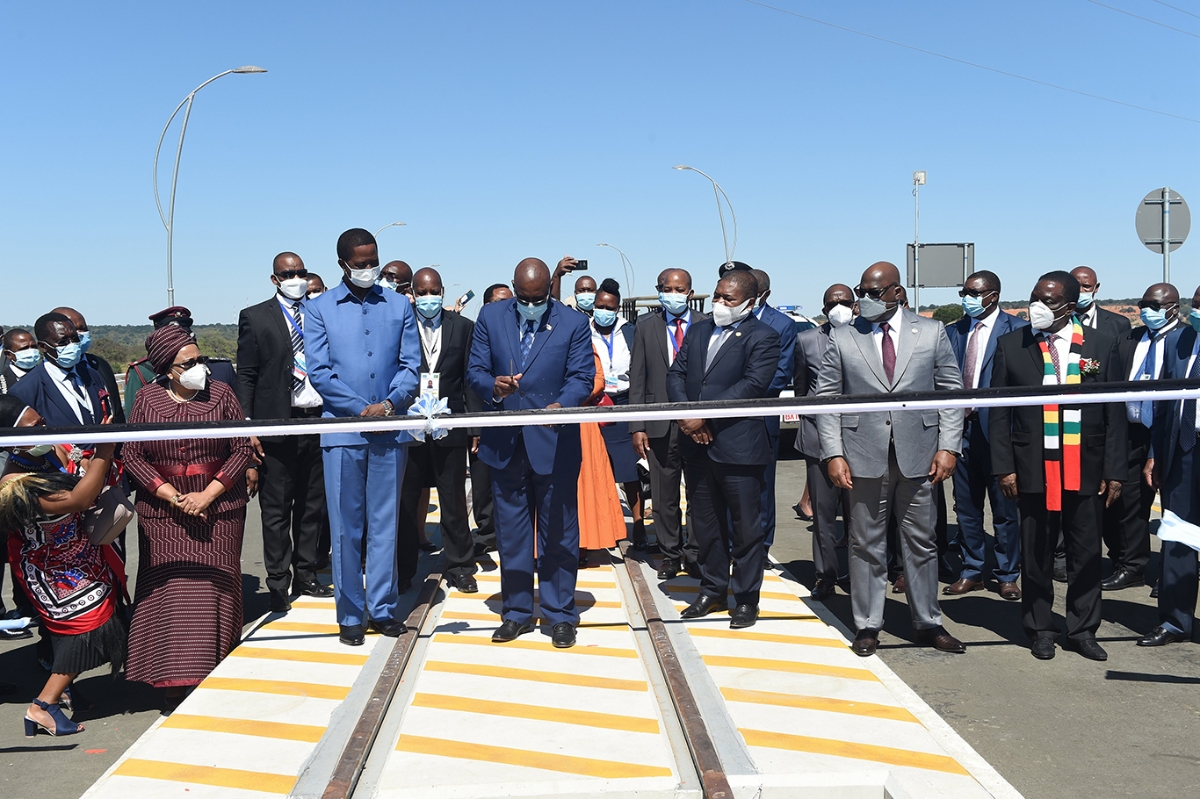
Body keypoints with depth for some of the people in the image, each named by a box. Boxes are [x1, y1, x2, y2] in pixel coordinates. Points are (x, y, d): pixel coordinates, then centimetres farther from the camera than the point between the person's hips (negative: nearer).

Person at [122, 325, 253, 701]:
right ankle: (175, 677, 6)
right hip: (163, 512, 1)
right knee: (169, 592, -1)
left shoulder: (221, 395, -2)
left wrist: (207, 495, -11)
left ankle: (216, 673, 12)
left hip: (218, 510, 0)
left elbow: (242, 449, -3)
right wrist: (172, 496, -11)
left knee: (213, 588, 2)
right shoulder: (147, 399, 1)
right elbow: (132, 455, 0)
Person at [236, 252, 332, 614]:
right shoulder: (255, 317, 3)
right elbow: (246, 377, 0)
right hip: (277, 425, -3)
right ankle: (278, 586, 9)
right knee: (276, 510, 2)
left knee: (313, 506, 10)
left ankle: (306, 576, 21)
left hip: (318, 421, 3)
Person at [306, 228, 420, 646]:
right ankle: (350, 614, 12)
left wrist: (388, 403, -11)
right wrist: (361, 409, -11)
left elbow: (410, 365, 6)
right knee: (346, 527, 3)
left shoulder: (398, 306, 9)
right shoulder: (321, 309, 4)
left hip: (391, 430, 2)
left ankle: (383, 607, 18)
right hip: (342, 430, -2)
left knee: (385, 524, 8)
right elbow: (319, 372, -2)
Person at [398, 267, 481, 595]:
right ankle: (403, 569, 19)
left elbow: (471, 379, 5)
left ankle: (459, 568, 18)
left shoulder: (464, 327, 5)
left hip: (450, 426, 0)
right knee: (404, 501, 8)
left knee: (454, 501, 8)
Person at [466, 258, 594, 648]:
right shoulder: (490, 317, 4)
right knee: (510, 532, 11)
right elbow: (475, 369, 2)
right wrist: (493, 386, -21)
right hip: (505, 444, 3)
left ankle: (560, 614, 16)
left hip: (555, 443, -2)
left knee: (558, 532, 5)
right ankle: (516, 612, 23)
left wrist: (562, 404, -29)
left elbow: (581, 377, -8)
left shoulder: (574, 324, -2)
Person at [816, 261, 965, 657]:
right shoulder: (842, 339, 4)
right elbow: (826, 398, 4)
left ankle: (928, 624, 21)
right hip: (864, 458, 0)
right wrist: (834, 454, -6)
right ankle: (867, 626, 17)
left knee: (921, 542, 9)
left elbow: (951, 392, 5)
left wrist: (948, 447, -5)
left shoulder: (932, 332, 5)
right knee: (866, 545, 6)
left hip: (918, 457, 0)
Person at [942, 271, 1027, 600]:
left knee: (1005, 508, 3)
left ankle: (1007, 575, 15)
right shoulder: (953, 332, 12)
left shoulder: (1016, 330, -4)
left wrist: (981, 408, -12)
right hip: (962, 428, 5)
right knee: (966, 507, 11)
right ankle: (971, 572, 22)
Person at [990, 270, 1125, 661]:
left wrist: (1114, 470, -1)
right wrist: (1004, 467, -4)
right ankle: (1040, 630, 22)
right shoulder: (1011, 345, 1)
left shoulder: (1100, 344, 3)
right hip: (1034, 469, 0)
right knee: (1036, 555, 7)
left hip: (1086, 470, 1)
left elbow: (1114, 412, 3)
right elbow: (999, 413, 2)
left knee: (1086, 554, 8)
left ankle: (1082, 630, 22)